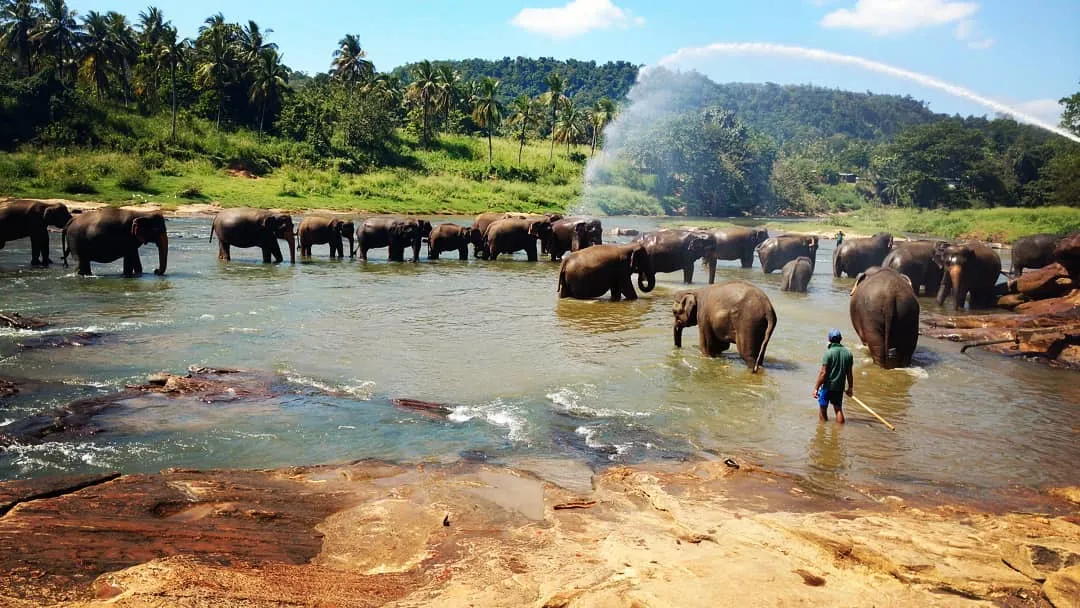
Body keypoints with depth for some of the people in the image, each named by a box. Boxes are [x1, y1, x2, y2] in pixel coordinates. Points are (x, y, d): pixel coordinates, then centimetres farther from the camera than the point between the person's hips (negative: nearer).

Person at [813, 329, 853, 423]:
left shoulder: (829, 352, -15)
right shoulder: (848, 353, 0)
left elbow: (823, 373, -16)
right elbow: (849, 373, 5)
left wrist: (816, 388, -11)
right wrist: (850, 387, 18)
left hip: (827, 386, -4)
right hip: (840, 386, 4)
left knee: (823, 409, 10)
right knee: (838, 409, 15)